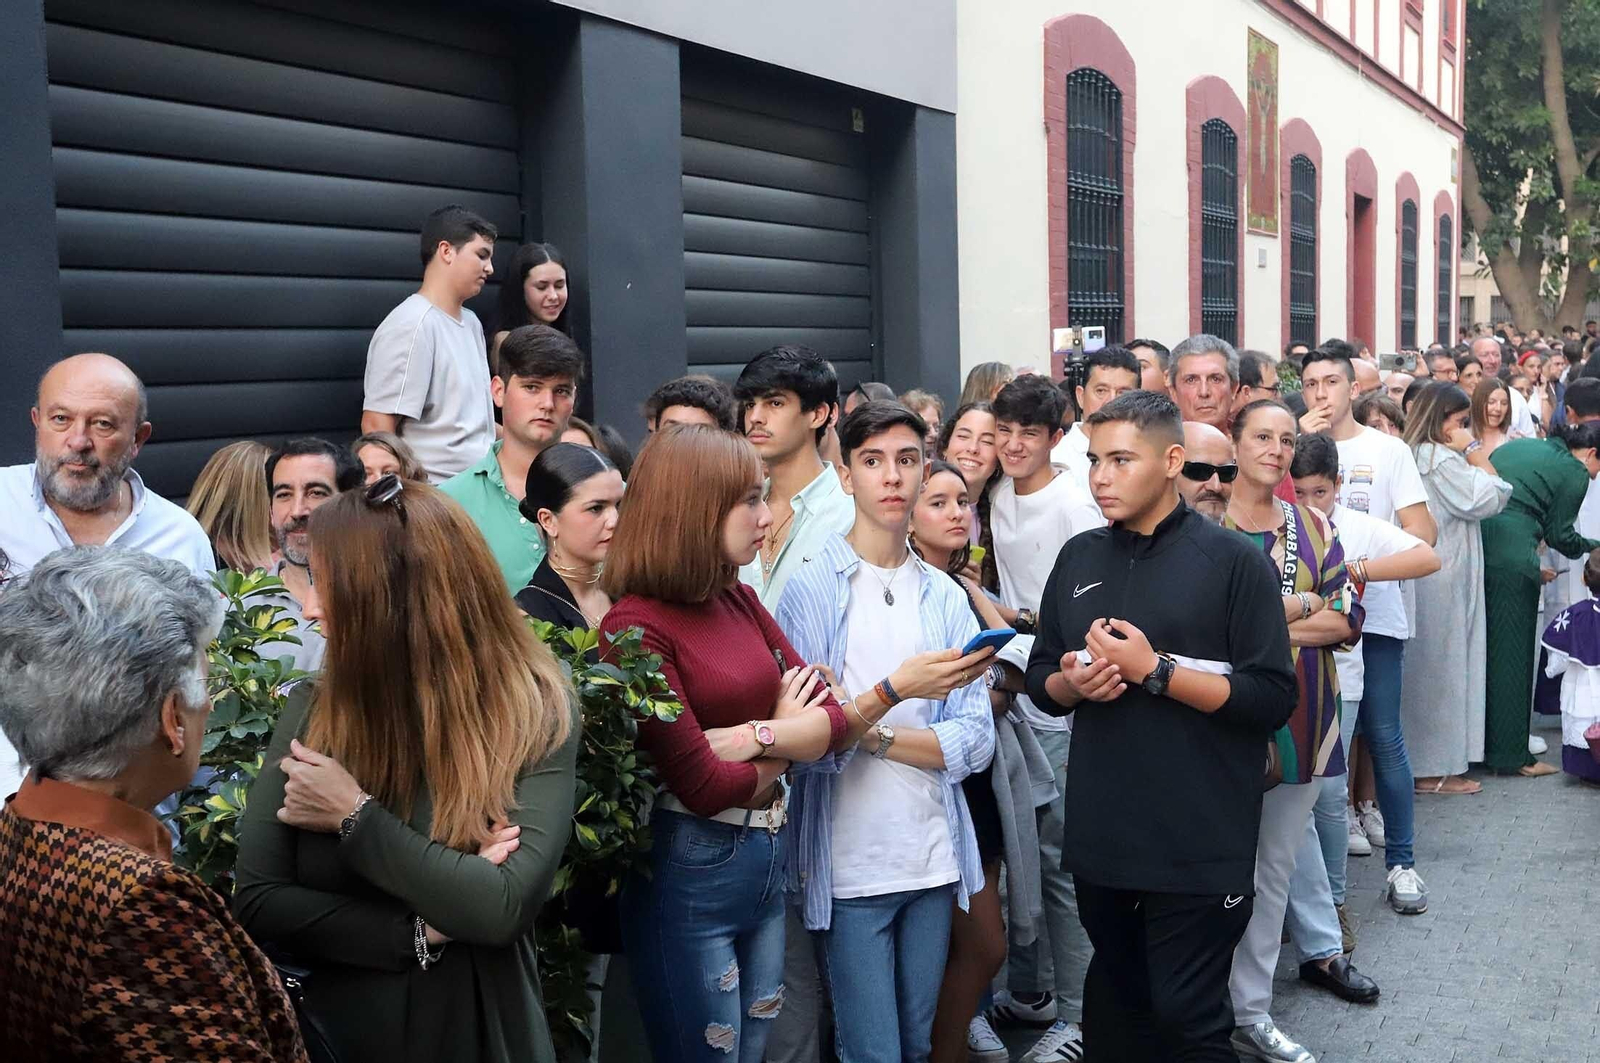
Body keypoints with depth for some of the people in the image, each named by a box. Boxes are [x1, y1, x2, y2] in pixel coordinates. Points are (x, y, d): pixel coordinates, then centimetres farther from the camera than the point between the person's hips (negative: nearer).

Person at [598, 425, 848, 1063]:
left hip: (766, 862, 8)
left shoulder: (739, 600, 7)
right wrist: (786, 736, -2)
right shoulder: (637, 626, -18)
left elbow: (830, 719, 2)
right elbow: (706, 787, -20)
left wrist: (750, 735, -16)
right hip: (688, 873, -8)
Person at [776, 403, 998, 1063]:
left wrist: (873, 735, -13)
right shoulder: (811, 589, -5)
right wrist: (896, 690, -24)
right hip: (848, 865, -4)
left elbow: (976, 742, -1)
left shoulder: (945, 596, 7)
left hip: (934, 858, 4)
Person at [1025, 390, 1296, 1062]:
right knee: (1115, 1008, 18)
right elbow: (1040, 679, 15)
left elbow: (1271, 700, -12)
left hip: (1199, 846, -5)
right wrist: (1072, 683, -7)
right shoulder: (1078, 559, 9)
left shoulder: (1234, 561, -7)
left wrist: (1155, 670, -19)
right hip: (1100, 837, 5)